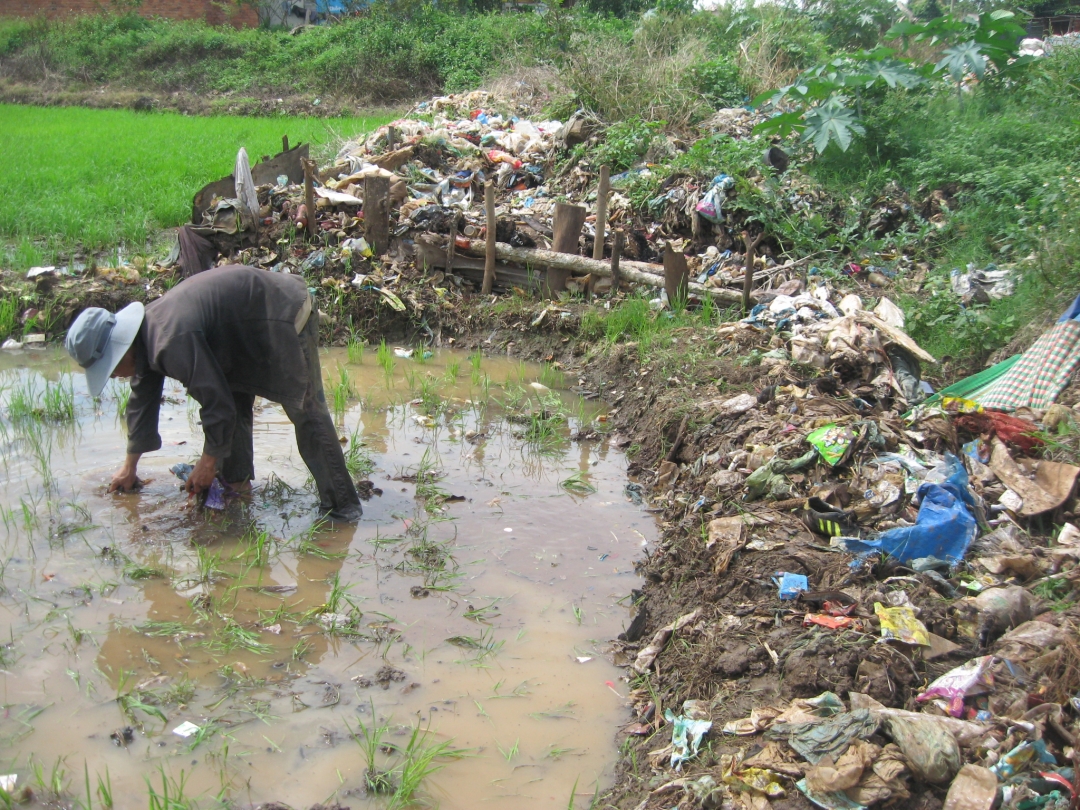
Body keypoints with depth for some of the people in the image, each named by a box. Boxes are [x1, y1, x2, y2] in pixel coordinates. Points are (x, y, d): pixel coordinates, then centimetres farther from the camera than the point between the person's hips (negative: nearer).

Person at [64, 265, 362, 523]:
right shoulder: (146, 333, 5)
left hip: (283, 314, -10)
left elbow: (216, 403, -25)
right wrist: (130, 467, 26)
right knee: (235, 398, 15)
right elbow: (142, 399, 18)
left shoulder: (173, 341, -29)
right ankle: (237, 484, 24)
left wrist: (208, 463, -10)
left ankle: (342, 509, -11)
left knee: (306, 411, -12)